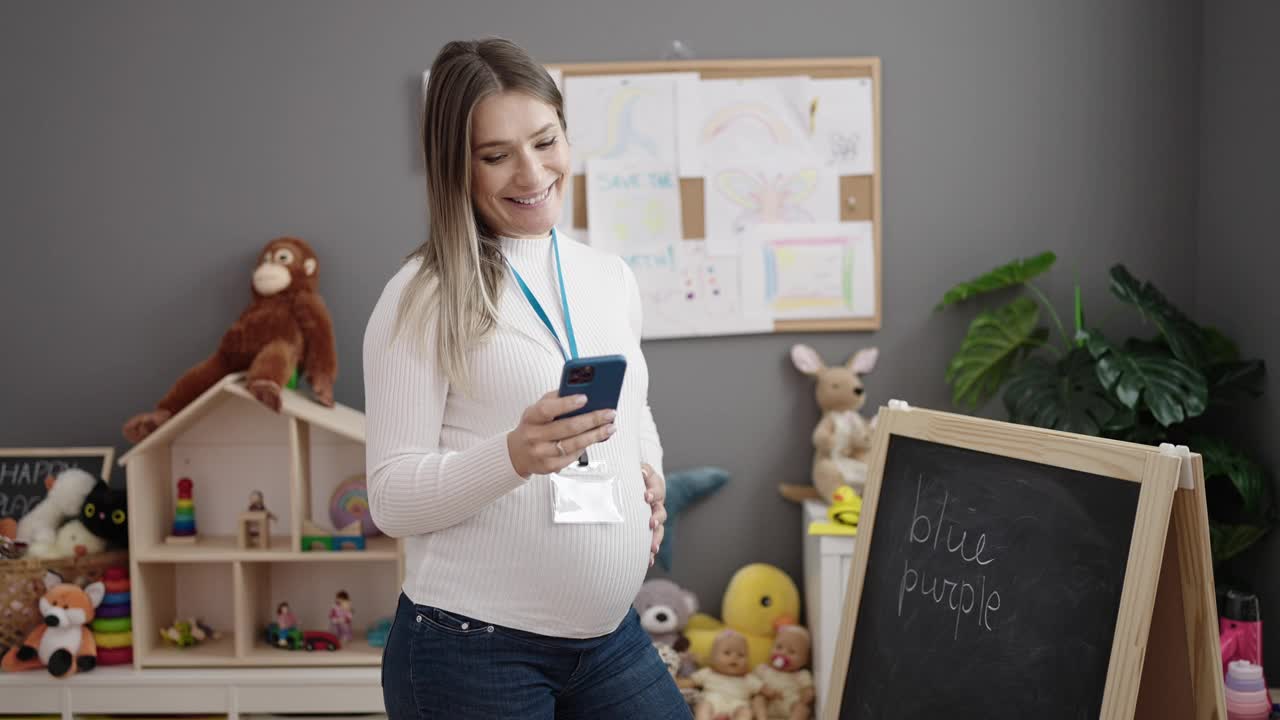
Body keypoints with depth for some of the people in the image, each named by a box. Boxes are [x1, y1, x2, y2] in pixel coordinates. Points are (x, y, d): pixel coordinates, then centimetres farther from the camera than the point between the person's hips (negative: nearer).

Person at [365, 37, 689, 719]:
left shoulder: (612, 278, 8)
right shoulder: (423, 297, -9)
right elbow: (391, 499, -12)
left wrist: (651, 473, 2)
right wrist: (516, 456, -28)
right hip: (471, 649, -5)